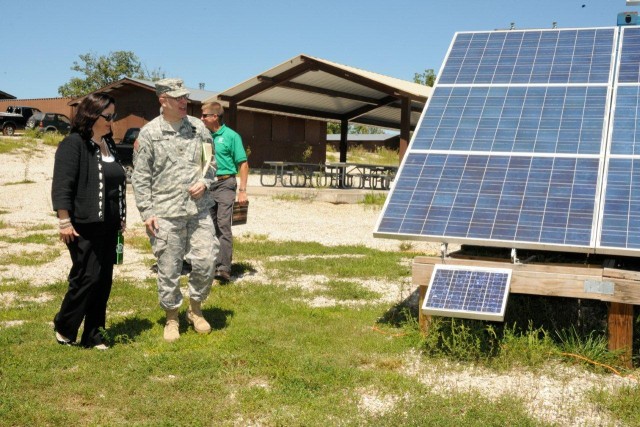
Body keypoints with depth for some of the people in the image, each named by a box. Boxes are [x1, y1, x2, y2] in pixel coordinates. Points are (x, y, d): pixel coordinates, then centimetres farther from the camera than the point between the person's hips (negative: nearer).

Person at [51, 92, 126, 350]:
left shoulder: (109, 145, 14)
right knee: (87, 278, -6)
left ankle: (93, 335, 18)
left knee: (104, 281, 8)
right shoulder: (73, 144, -10)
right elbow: (61, 186, -15)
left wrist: (121, 217, 20)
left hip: (109, 226, 8)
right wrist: (64, 222, -19)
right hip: (84, 226, -8)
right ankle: (63, 328, 15)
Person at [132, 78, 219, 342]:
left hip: (198, 209, 3)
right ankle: (171, 318, 23)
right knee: (168, 270, 4)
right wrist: (147, 213, -6)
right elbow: (140, 177, -1)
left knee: (205, 263, 3)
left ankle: (196, 310, 26)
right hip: (166, 213, -3)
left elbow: (211, 162, 18)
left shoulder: (197, 127, 7)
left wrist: (205, 182, -3)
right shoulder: (149, 133, -2)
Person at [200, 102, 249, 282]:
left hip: (224, 184, -6)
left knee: (223, 225, -13)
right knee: (210, 226, 11)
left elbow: (243, 164, -7)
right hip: (207, 184, 6)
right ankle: (213, 263, 21)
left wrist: (242, 190, -12)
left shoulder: (231, 136, -5)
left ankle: (224, 267, -15)